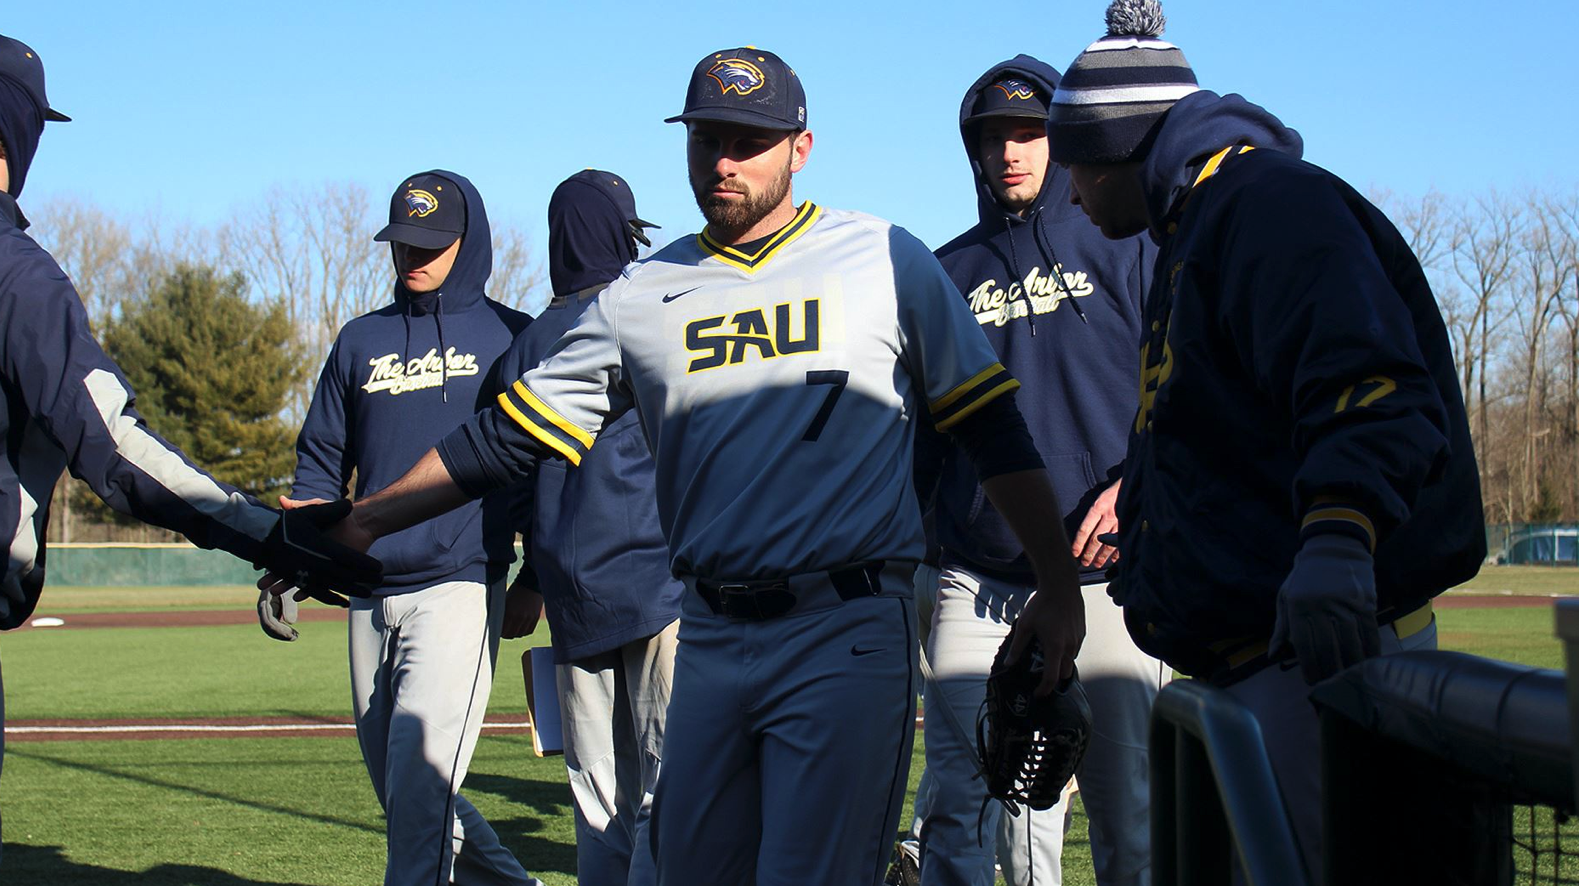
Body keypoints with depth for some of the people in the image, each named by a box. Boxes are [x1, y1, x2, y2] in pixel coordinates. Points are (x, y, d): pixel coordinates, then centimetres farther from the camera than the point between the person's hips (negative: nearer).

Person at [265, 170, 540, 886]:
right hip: (372, 594, 5)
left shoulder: (509, 338, 5)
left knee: (419, 779, -17)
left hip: (460, 587, -5)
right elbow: (321, 463, 17)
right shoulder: (360, 340, 15)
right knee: (395, 785, 10)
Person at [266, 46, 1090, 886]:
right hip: (711, 638, 4)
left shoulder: (885, 261, 4)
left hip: (846, 635, -4)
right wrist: (358, 523, 4)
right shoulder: (642, 294, 11)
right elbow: (511, 435, 11)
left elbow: (994, 425, 5)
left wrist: (1058, 588, 0)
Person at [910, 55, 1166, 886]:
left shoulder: (1123, 248, 8)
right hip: (977, 582, 2)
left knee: (1128, 809, 2)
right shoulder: (947, 272, 16)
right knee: (956, 809, -5)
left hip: (1103, 571, -2)